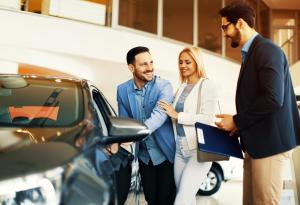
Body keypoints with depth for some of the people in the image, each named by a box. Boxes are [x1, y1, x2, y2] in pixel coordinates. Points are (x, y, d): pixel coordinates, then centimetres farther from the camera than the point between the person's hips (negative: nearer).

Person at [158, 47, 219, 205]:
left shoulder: (206, 85, -5)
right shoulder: (181, 88, 16)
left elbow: (208, 119, -15)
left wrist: (177, 115, -13)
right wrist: (171, 114, 3)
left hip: (199, 149, -7)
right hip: (180, 150, 7)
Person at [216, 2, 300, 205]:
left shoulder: (267, 50, -13)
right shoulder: (252, 53, 16)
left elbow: (273, 99, -23)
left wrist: (237, 121, -13)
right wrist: (239, 124, 6)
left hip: (269, 141, -9)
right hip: (256, 142, 9)